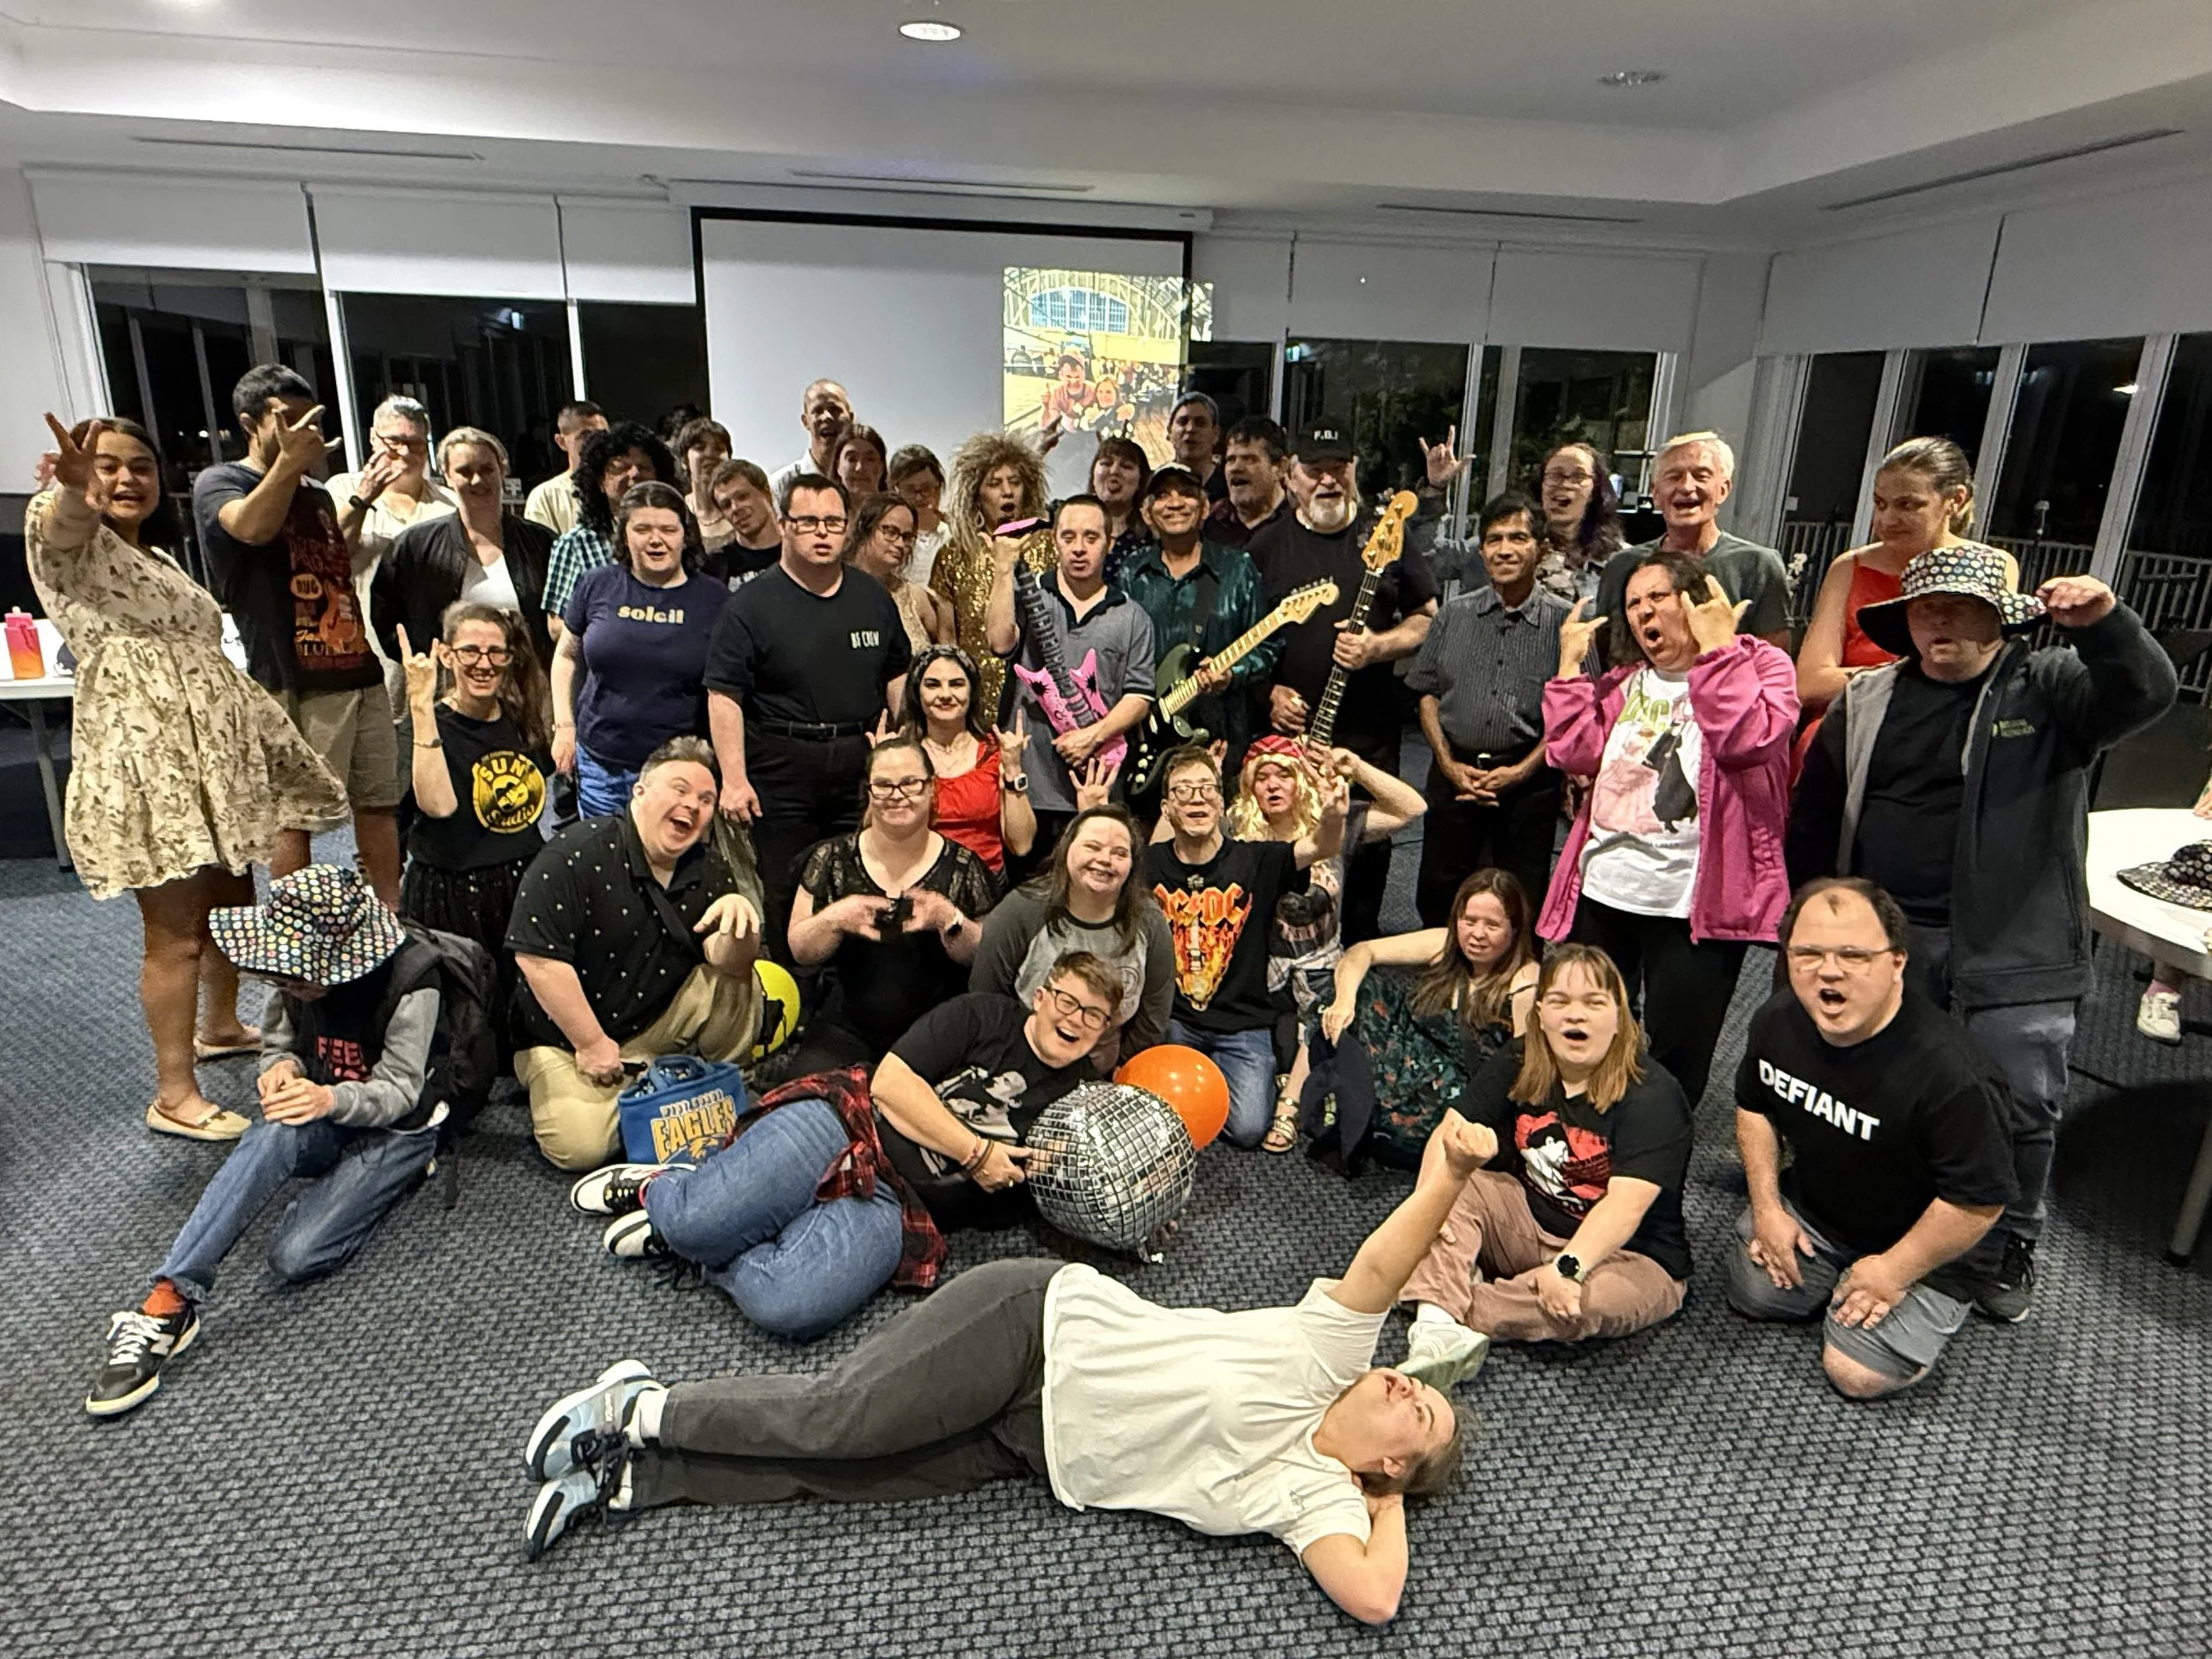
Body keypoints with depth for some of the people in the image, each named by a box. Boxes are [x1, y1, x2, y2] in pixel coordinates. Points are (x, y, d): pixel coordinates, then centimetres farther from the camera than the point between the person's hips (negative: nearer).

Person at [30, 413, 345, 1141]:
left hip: (212, 749, 8)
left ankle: (220, 1026, 38)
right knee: (175, 929, -7)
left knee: (231, 901, 17)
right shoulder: (66, 536, -4)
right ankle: (174, 1096, 2)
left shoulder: (159, 560, 21)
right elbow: (64, 519, -30)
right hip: (140, 755, -8)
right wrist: (76, 488, -51)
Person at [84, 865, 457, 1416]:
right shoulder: (300, 976, -7)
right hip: (321, 1115, 4)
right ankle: (167, 1301, -37)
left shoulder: (410, 983, -24)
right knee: (274, 1137, -36)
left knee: (295, 1256, -30)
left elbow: (400, 1090, -19)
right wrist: (282, 1067, -17)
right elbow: (279, 1041, 8)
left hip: (395, 1129, -4)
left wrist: (332, 1098, -38)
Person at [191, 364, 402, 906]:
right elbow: (252, 526, -25)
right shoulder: (220, 482, 1)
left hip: (359, 670, 7)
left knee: (380, 802, 8)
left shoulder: (318, 493, 22)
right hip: (292, 681, -7)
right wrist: (289, 460, -23)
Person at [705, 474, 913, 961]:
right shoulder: (752, 604, -3)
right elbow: (724, 695, -6)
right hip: (781, 771, -3)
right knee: (786, 894, 5)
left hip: (862, 764, 3)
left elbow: (897, 677, 18)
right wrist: (734, 778, -13)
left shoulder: (873, 596, 10)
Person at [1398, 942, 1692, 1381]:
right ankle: (1438, 1326, -32)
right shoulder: (1518, 1063, -2)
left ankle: (1448, 1310, -27)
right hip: (1530, 1221, 5)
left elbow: (1627, 1202, -29)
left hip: (1625, 1253, -5)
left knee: (1599, 1299, -37)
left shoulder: (1651, 1094, -20)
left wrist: (1567, 1267, -40)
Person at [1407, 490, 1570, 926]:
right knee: (1436, 894, 9)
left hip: (1528, 780, -2)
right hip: (1455, 771, 3)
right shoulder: (1455, 612, 7)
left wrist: (1523, 771, -12)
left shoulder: (1564, 620, -2)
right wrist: (1449, 763, -3)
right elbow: (1427, 691, 8)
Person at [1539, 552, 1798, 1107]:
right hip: (1600, 891, 6)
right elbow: (1574, 753, 1)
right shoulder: (1624, 682, 16)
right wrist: (1571, 665, 1)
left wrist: (1719, 648, -18)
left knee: (1675, 1061, 7)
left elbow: (1746, 740, -21)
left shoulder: (1760, 664, -1)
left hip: (1693, 904, -5)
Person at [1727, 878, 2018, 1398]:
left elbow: (1981, 1200, -26)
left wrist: (1893, 1271, -17)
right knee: (1753, 1292, 4)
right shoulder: (1777, 1019, -14)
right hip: (1808, 1209, 6)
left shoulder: (1949, 1072, -36)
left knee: (1857, 1373, -11)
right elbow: (1754, 1106, 5)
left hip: (1910, 1241, -5)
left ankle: (1940, 1301, 16)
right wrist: (1766, 1207, -2)